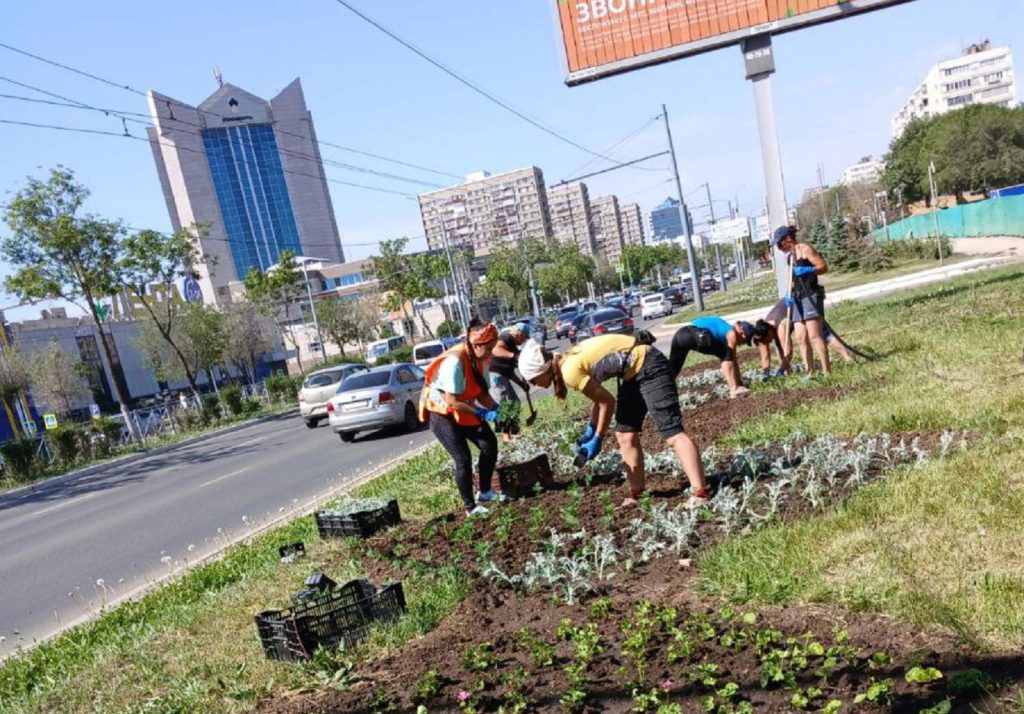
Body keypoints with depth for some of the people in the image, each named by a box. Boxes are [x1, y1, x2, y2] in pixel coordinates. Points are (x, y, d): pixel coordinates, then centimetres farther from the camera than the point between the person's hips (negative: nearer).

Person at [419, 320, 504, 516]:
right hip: (441, 412, -8)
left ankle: (485, 492, 22)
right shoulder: (455, 361, -32)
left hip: (463, 409, 8)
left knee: (490, 445, 5)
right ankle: (470, 507, 4)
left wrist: (495, 408, -19)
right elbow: (452, 401, -31)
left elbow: (481, 392, -1)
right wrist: (482, 413, -31)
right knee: (463, 459, -11)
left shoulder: (481, 358, -7)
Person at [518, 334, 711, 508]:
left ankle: (700, 492, -11)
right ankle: (637, 493, 20)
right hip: (634, 373, 10)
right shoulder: (567, 361, 5)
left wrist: (597, 440, -5)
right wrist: (590, 432, 18)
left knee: (672, 433, -12)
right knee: (625, 435, 12)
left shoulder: (570, 371, -23)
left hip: (649, 368, -10)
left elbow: (608, 402, -15)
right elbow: (600, 398, 15)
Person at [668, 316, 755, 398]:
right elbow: (733, 359, 10)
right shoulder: (732, 333, 10)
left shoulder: (724, 329, 35)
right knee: (727, 355, 0)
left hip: (680, 333, 9)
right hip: (694, 335, -9)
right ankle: (734, 389, -4)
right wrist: (740, 382, 15)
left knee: (672, 370, 18)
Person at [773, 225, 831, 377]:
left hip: (811, 296, -8)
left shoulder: (805, 249, -4)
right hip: (798, 298, 8)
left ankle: (827, 372, -13)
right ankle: (809, 373, 4)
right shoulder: (791, 256, 20)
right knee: (800, 338, 2)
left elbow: (824, 267, -9)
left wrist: (807, 270, -26)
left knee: (814, 335, -14)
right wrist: (790, 293, 5)